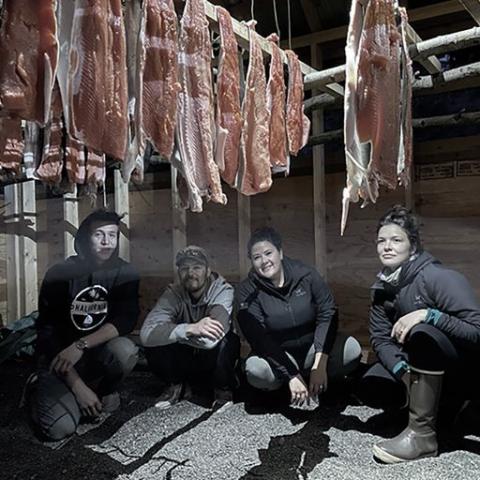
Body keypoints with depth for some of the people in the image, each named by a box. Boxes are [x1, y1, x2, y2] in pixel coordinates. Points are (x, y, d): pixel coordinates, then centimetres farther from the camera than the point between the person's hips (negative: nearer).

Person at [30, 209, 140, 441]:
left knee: (125, 350, -31)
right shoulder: (60, 273, -14)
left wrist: (81, 345, -32)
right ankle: (42, 391, 13)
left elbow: (126, 319, -18)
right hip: (58, 356, -2)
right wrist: (78, 386, -20)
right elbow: (47, 333, -14)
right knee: (60, 427, -22)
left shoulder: (124, 273, -7)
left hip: (99, 351, 2)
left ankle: (105, 391, 2)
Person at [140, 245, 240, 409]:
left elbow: (209, 340, -39)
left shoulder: (222, 290, -22)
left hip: (214, 360, -2)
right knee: (154, 343, -25)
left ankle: (223, 390, -4)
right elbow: (146, 333, -30)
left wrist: (177, 332, -23)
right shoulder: (173, 293, -13)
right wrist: (190, 328, -43)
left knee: (226, 340, -34)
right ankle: (177, 386, 5)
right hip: (186, 358, 2)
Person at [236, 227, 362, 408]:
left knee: (351, 349, -24)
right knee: (256, 370, -33)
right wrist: (292, 376, -25)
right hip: (277, 355, -1)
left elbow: (327, 315, -11)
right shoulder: (247, 291, -11)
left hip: (312, 347, 2)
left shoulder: (306, 275, -8)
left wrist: (319, 364, -21)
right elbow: (260, 339, -18)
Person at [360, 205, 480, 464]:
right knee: (372, 388, -15)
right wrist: (403, 371, -24)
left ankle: (422, 434, -25)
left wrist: (428, 314, -39)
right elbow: (381, 338, -7)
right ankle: (441, 401, 11)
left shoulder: (440, 278, -24)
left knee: (422, 333, -36)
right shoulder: (382, 287, -3)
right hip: (429, 365, 7)